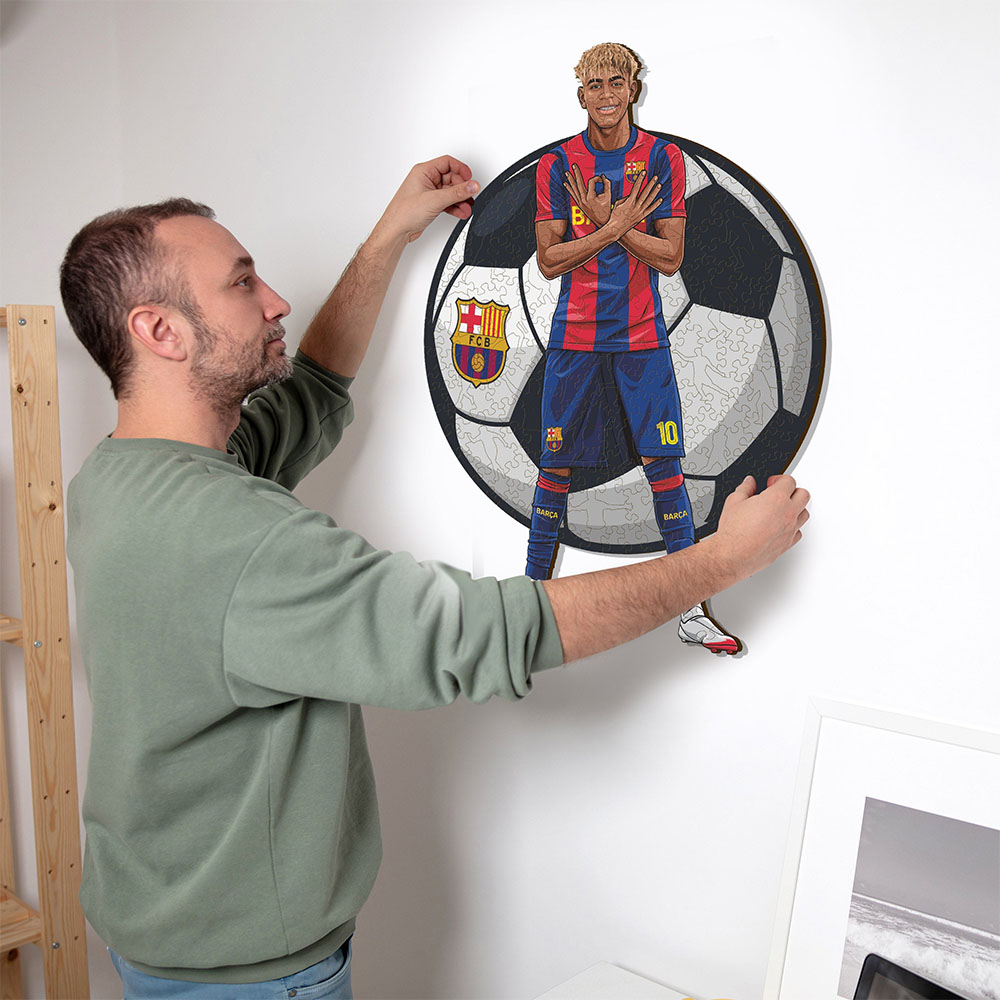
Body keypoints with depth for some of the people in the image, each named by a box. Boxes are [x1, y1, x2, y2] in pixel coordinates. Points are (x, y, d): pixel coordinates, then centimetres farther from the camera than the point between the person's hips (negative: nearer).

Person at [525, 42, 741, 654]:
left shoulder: (663, 159, 3)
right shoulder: (557, 164, 3)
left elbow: (670, 258, -4)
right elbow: (549, 261, -3)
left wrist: (602, 219, -12)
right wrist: (615, 224, -15)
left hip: (642, 337, 0)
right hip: (574, 338, 0)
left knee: (664, 466, -2)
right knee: (557, 466, 3)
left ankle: (692, 610, 7)